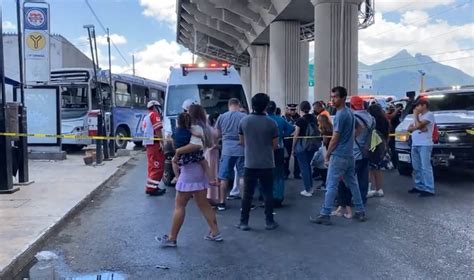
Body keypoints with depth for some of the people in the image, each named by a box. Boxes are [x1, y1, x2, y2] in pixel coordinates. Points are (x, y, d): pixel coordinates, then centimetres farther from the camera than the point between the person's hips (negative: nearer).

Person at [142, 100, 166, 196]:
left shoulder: (146, 117, 23)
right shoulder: (155, 114, -4)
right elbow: (157, 129, -15)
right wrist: (161, 142, -19)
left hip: (148, 143, 10)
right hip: (154, 143, -10)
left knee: (152, 166, 15)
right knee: (158, 166, -9)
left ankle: (152, 186, 20)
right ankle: (151, 188, -12)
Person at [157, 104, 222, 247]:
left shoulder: (195, 129, -15)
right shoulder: (204, 129, 14)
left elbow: (196, 145, -33)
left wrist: (178, 151, -23)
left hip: (191, 171, -9)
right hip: (200, 170, 9)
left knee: (179, 205, -1)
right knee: (203, 204, 15)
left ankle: (171, 238, 6)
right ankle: (215, 233, 18)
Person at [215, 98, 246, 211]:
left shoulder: (222, 117, 1)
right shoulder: (244, 117, -5)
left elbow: (218, 134, 8)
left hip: (227, 150, 1)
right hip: (241, 149, -1)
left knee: (224, 177, 8)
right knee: (243, 176, 7)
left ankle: (222, 203, 13)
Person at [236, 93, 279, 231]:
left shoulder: (244, 121, -3)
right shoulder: (271, 123, -9)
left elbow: (242, 142, 7)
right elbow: (275, 145, -2)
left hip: (250, 163, 1)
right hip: (267, 164, -1)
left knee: (247, 194, 7)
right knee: (268, 194, 9)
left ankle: (244, 222, 12)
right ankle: (269, 222, 14)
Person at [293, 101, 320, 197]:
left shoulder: (300, 120, -13)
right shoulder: (314, 118, 3)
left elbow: (296, 136, -11)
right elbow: (317, 131, 9)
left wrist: (293, 148, -2)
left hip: (302, 145, -6)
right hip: (312, 145, 6)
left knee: (304, 167, 2)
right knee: (308, 165, 20)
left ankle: (307, 190, 5)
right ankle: (310, 187, 25)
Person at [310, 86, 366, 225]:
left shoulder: (340, 115, -16)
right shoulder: (350, 113, 12)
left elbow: (335, 138, -16)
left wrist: (327, 155, -6)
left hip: (339, 156, -9)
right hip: (349, 155, 9)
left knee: (331, 186, -6)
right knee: (352, 183, 14)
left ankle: (325, 215, -4)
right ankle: (360, 211, 20)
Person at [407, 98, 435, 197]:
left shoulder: (429, 115, -6)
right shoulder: (419, 116, 21)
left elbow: (418, 125, -18)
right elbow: (409, 128, 13)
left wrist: (415, 115, -2)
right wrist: (418, 128, -7)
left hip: (425, 145, -9)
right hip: (415, 145, 9)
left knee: (425, 167, -10)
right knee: (416, 168, 11)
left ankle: (429, 189, -8)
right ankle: (419, 186, 18)